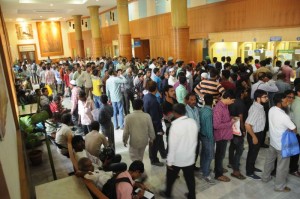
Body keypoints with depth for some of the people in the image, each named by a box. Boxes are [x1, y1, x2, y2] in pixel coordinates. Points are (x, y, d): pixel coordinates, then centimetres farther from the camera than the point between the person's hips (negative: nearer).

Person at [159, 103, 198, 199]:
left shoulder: (175, 126, -26)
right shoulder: (193, 122, -8)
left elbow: (172, 145, -20)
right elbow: (195, 139, 4)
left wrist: (169, 161, -10)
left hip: (177, 159, -4)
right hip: (190, 157, 5)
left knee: (171, 177, 20)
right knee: (190, 178, 20)